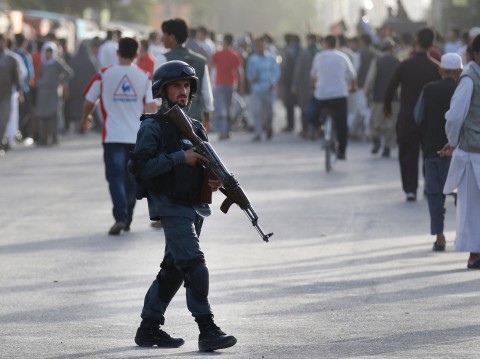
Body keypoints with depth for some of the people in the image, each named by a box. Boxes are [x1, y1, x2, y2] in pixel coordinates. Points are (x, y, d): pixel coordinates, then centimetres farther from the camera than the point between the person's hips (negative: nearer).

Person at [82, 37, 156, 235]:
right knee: (131, 179, 15)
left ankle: (120, 217, -20)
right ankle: (127, 219, 20)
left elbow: (89, 102, 3)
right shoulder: (144, 77, 1)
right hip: (137, 136, 2)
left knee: (116, 178, -3)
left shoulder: (104, 74, -2)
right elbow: (151, 107, -4)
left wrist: (85, 118, 23)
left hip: (113, 136, -2)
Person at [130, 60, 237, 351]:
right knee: (194, 264, -17)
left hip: (195, 207, 8)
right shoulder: (153, 127, -7)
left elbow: (205, 165, 21)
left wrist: (213, 180, -2)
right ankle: (207, 330, -19)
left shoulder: (195, 127, 14)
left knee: (173, 270, 12)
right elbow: (142, 167, -17)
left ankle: (149, 328, 21)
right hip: (171, 207, -8)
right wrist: (181, 158, -20)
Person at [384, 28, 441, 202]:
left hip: (407, 117, 0)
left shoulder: (404, 65, -8)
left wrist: (387, 107, 13)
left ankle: (410, 189, -2)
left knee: (408, 154, 6)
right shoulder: (436, 68, -7)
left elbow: (390, 89, -3)